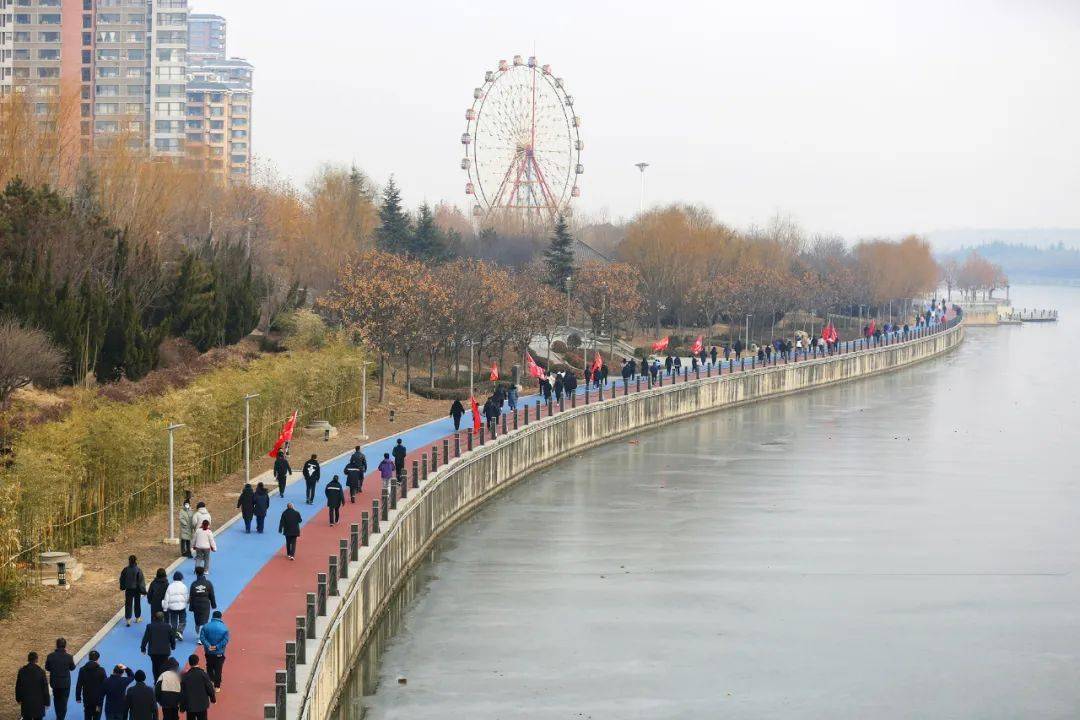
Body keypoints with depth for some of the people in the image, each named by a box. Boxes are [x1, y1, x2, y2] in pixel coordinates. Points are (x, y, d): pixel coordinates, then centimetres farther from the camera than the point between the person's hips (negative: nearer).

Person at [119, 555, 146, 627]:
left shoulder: (125, 570, -10)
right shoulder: (138, 570, -18)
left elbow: (122, 579, 3)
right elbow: (141, 581, -14)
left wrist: (122, 587, 21)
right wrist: (143, 591, -5)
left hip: (128, 589, 1)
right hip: (136, 589, -1)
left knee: (128, 604, 5)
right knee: (137, 603, 16)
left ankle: (128, 619, -4)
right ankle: (137, 618, 30)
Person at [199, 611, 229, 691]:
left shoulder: (206, 626, -9)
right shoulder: (224, 628, -12)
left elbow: (202, 637, -13)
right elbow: (225, 640, -16)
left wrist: (208, 646, -16)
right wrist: (217, 647, -15)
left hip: (208, 652, 1)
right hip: (219, 652, -1)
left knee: (209, 667, 22)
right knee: (218, 669, 9)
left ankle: (210, 681, 25)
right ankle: (217, 686, 14)